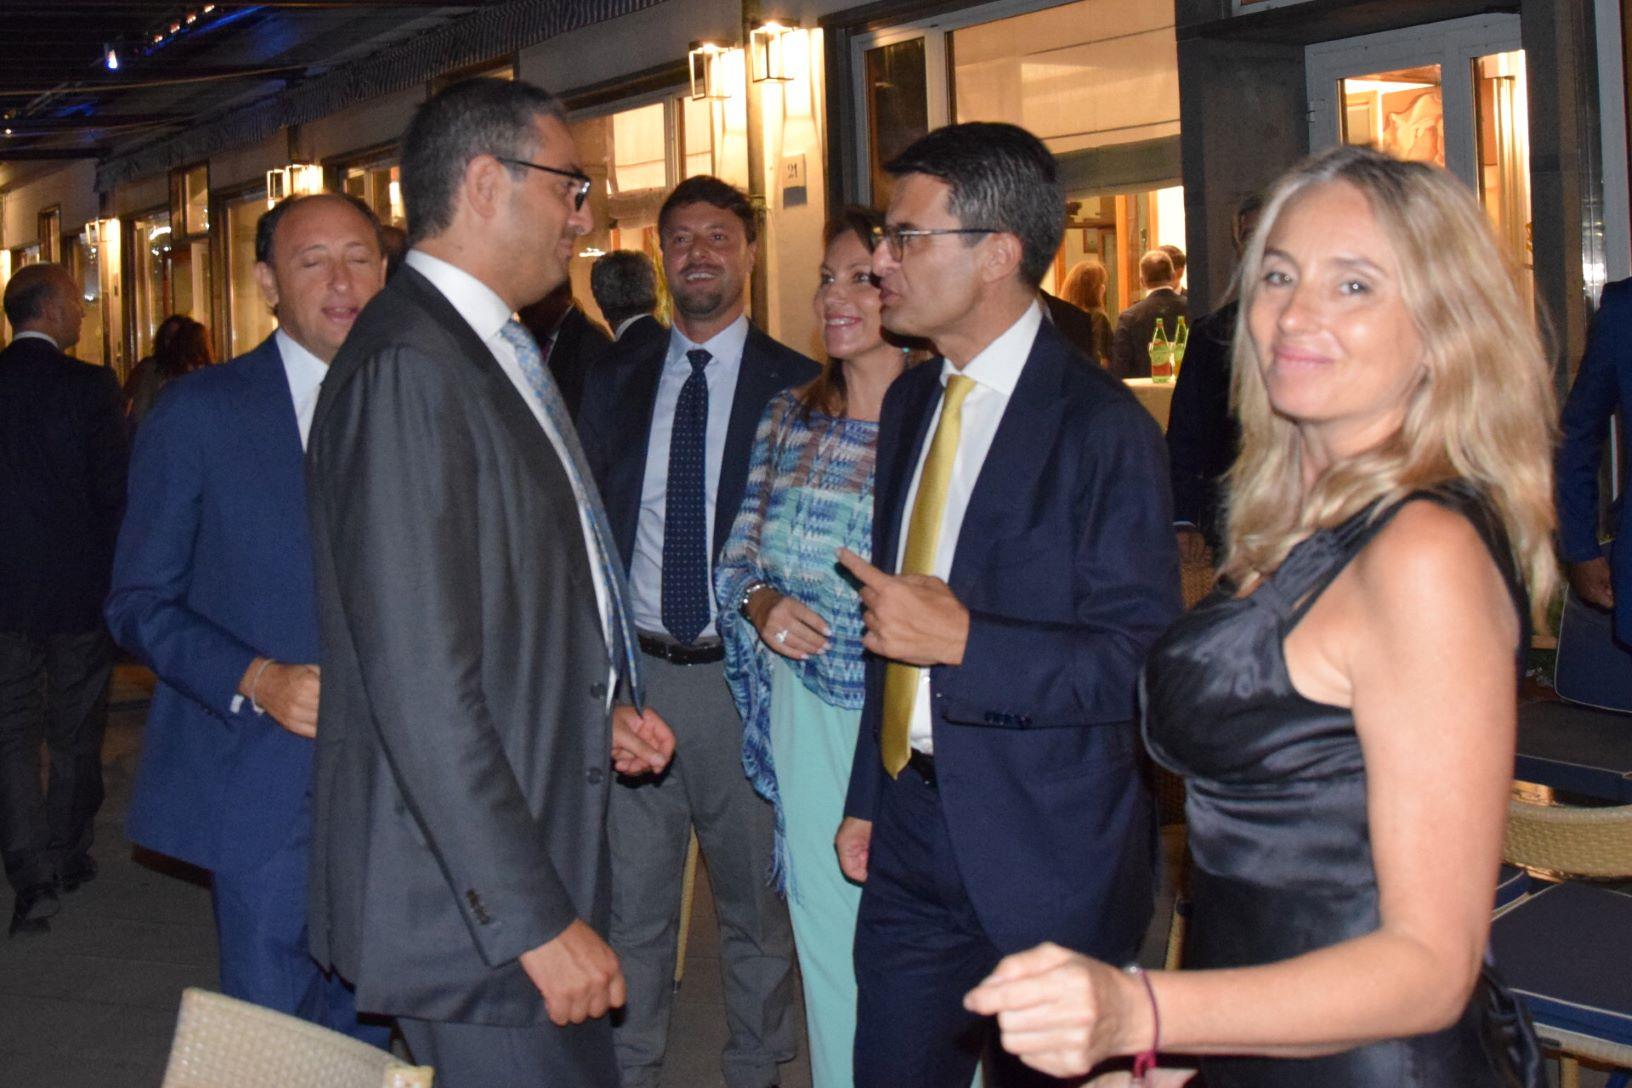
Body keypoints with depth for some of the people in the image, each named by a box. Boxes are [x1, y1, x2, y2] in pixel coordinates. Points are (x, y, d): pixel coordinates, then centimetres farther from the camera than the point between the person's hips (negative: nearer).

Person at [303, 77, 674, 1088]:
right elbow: (422, 686, -24)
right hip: (472, 898, -9)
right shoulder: (408, 369, -19)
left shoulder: (495, 353, 13)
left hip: (528, 852, 9)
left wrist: (593, 716, 11)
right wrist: (537, 919, -23)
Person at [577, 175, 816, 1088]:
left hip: (746, 673, -2)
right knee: (631, 902, 11)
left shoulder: (797, 386, -1)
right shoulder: (618, 384, 9)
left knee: (758, 901, 11)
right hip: (633, 672, 3)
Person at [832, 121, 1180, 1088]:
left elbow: (1145, 663, -17)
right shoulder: (911, 403, 10)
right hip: (911, 835, 7)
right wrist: (868, 798, 15)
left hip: (1044, 854, -6)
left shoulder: (1101, 426, -14)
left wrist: (964, 640, -24)